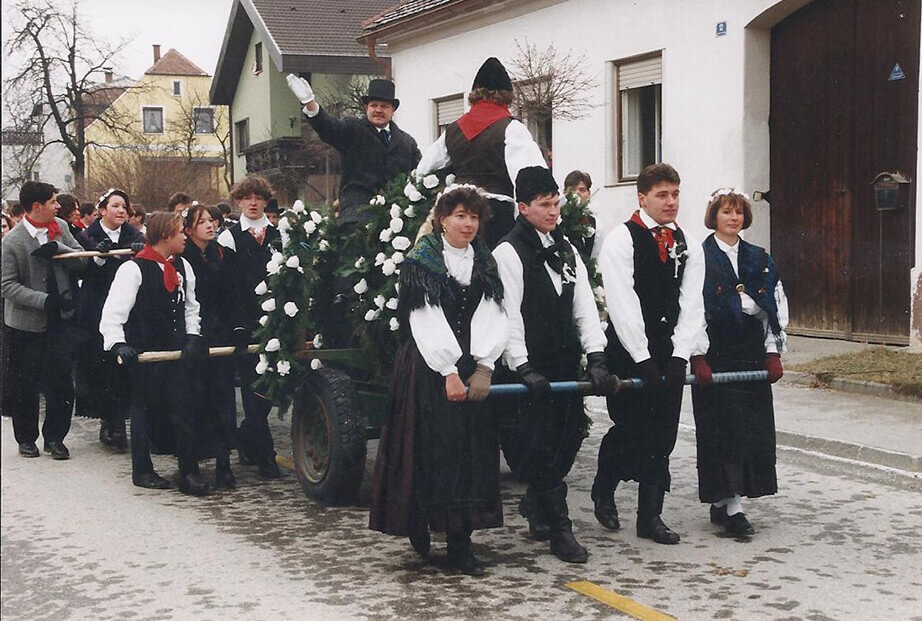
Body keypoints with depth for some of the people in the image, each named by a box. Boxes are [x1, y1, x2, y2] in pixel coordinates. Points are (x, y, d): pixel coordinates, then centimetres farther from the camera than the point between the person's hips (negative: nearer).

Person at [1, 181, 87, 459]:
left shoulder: (60, 227, 3)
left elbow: (83, 261, 0)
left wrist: (58, 248, -18)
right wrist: (45, 300, -22)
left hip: (60, 318, 3)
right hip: (26, 322, -3)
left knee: (61, 381, 2)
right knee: (25, 385, 9)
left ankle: (54, 437, 17)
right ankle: (26, 438, 26)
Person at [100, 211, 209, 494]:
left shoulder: (182, 267, 8)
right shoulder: (133, 269, -12)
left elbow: (190, 306, 18)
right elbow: (112, 313, -16)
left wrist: (192, 336, 5)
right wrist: (117, 343, -29)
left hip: (176, 351, 5)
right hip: (144, 352, -5)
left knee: (182, 409, 1)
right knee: (145, 409, 6)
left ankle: (190, 472, 5)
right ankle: (142, 470, 19)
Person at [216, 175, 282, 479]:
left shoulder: (278, 236, 12)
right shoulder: (230, 238, 3)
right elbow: (228, 287, -4)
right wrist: (238, 326, -12)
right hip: (245, 324, -3)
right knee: (253, 388, -4)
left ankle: (245, 439, 26)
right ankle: (265, 456, 1)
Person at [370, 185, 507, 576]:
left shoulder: (485, 263, 11)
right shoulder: (420, 262, -4)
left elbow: (490, 316, 1)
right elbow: (426, 321, -11)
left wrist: (483, 365, -12)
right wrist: (449, 372, -17)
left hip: (472, 370, 5)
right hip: (428, 369, -4)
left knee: (472, 451, 1)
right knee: (428, 448, -5)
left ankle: (460, 541, 5)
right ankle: (417, 524, 13)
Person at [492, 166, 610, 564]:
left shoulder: (566, 250, 14)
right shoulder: (509, 252, -8)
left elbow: (584, 306, 8)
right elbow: (509, 316, -13)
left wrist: (596, 358, -2)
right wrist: (523, 367, -20)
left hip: (567, 363, 7)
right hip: (534, 367, -7)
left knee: (569, 437, 12)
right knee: (542, 445, -3)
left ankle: (537, 508, 32)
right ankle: (559, 529, 4)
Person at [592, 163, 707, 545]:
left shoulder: (688, 246, 9)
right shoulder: (621, 240, -7)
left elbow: (691, 305, 3)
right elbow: (623, 305, -14)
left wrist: (680, 356, -9)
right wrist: (644, 360, -18)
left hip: (670, 355, 5)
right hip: (628, 352, -5)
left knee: (663, 434, 6)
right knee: (630, 427, -5)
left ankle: (650, 516, 14)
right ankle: (603, 489, 24)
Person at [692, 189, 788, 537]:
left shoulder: (759, 260, 12)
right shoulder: (700, 258, -3)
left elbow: (776, 306, 11)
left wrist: (774, 352, 4)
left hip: (752, 355, 5)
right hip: (715, 356, -5)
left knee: (752, 427, 5)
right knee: (722, 427, -5)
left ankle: (723, 503, 17)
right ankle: (729, 506, -1)